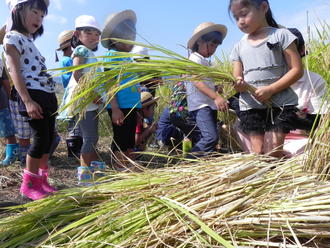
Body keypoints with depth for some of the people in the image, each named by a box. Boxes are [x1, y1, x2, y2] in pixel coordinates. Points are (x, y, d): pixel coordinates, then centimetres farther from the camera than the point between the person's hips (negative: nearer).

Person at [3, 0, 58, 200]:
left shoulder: (29, 40, 24)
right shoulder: (13, 37, -3)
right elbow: (14, 71, -13)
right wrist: (27, 101, -22)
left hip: (48, 94, 9)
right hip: (33, 94, -9)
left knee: (49, 139, 8)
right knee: (41, 138, -10)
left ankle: (41, 180, 19)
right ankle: (28, 184, 3)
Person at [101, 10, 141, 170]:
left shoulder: (128, 58, 19)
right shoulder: (112, 55, -6)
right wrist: (115, 109, -20)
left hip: (131, 106, 9)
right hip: (120, 107, -9)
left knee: (130, 142, 13)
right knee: (120, 142, -3)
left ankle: (131, 171, 22)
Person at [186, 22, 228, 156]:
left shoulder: (205, 61, 22)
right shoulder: (194, 59, -9)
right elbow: (197, 81, -23)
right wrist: (216, 97, -31)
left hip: (209, 105, 11)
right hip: (200, 106, -11)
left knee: (209, 138, 11)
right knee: (211, 137, -22)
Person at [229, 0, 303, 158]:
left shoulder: (281, 35, 0)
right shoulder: (239, 47, 13)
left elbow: (297, 70, -6)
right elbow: (237, 79, 11)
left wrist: (270, 89, -18)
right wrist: (239, 85, -15)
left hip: (281, 104, -3)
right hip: (250, 106, 3)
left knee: (276, 150, -8)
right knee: (258, 152, -1)